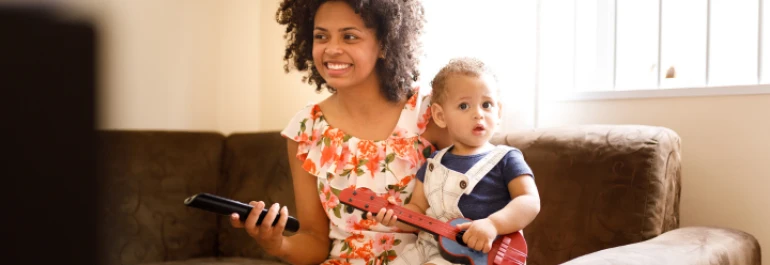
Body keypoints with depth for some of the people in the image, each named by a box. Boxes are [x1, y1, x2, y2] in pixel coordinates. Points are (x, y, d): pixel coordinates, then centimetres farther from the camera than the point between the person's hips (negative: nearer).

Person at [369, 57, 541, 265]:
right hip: (430, 248, 6)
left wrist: (493, 224, -28)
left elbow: (530, 202, -12)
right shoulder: (434, 163, 13)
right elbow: (418, 209, 15)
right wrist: (396, 217, -8)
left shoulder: (505, 159, -1)